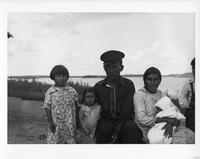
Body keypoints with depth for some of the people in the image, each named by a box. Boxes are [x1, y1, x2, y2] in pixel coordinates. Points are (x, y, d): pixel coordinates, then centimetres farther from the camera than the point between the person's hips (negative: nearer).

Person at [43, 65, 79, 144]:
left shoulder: (72, 91, 5)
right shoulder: (50, 92, -2)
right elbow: (47, 108, -3)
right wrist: (51, 123, -12)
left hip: (71, 125, 2)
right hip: (56, 125, -2)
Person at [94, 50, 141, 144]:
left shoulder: (128, 84, 0)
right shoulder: (98, 87, 4)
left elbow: (126, 110, -6)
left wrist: (117, 129, -20)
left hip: (124, 122, 0)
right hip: (106, 122, 1)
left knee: (130, 126, -32)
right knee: (104, 127, -32)